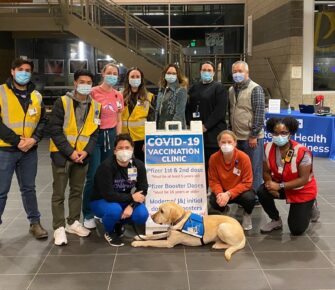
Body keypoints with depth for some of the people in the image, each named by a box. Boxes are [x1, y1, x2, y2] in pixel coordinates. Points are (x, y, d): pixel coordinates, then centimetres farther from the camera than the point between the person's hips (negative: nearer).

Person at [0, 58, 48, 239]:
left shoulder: (36, 96, 10)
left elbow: (43, 121, 8)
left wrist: (34, 139, -9)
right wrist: (17, 140, -17)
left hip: (29, 151, 4)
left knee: (28, 188, 14)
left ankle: (35, 222, 25)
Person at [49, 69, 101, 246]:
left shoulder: (95, 106, 4)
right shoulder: (62, 102, -9)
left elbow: (95, 132, 5)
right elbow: (55, 130, -12)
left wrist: (86, 151, -10)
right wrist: (70, 152, -18)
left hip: (82, 155, 4)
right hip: (62, 154, -4)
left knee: (77, 191, 14)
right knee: (59, 193, 1)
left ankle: (73, 223, 28)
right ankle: (59, 228, 10)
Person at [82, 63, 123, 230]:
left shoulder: (118, 96, 9)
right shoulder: (93, 92, -7)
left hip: (111, 135, 5)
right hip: (95, 135, -5)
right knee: (93, 177, -7)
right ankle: (88, 215, 4)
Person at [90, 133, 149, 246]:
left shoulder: (138, 165, -11)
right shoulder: (106, 166, -25)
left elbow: (142, 191, -9)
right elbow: (108, 195, -28)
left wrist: (131, 206, -25)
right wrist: (131, 198, -23)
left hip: (125, 201, 4)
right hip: (101, 201, -4)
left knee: (142, 215, -22)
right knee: (115, 210, -37)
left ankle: (118, 223, 11)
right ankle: (109, 232, -2)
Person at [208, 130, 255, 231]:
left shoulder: (244, 157, -21)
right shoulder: (214, 158, -14)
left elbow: (247, 182, -20)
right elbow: (213, 180, -8)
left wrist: (229, 194, -30)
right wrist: (219, 193, -30)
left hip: (240, 191, -1)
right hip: (223, 191, 2)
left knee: (249, 198, -34)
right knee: (213, 201, -29)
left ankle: (247, 214, 7)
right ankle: (224, 210, 12)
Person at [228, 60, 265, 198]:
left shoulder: (255, 89, -8)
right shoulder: (231, 90, 12)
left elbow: (259, 113, -12)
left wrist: (254, 135, -15)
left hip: (251, 137, -7)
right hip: (236, 137, 7)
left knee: (254, 168, 2)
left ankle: (254, 196, 12)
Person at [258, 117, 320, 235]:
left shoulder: (302, 152, -30)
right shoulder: (268, 148, -16)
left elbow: (304, 179, -28)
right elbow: (266, 172, -8)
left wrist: (280, 186, -33)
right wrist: (270, 184, -30)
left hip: (303, 191, -4)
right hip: (281, 186, 4)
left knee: (296, 230, -3)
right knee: (262, 192, -27)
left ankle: (310, 206, 29)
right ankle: (276, 220, 0)